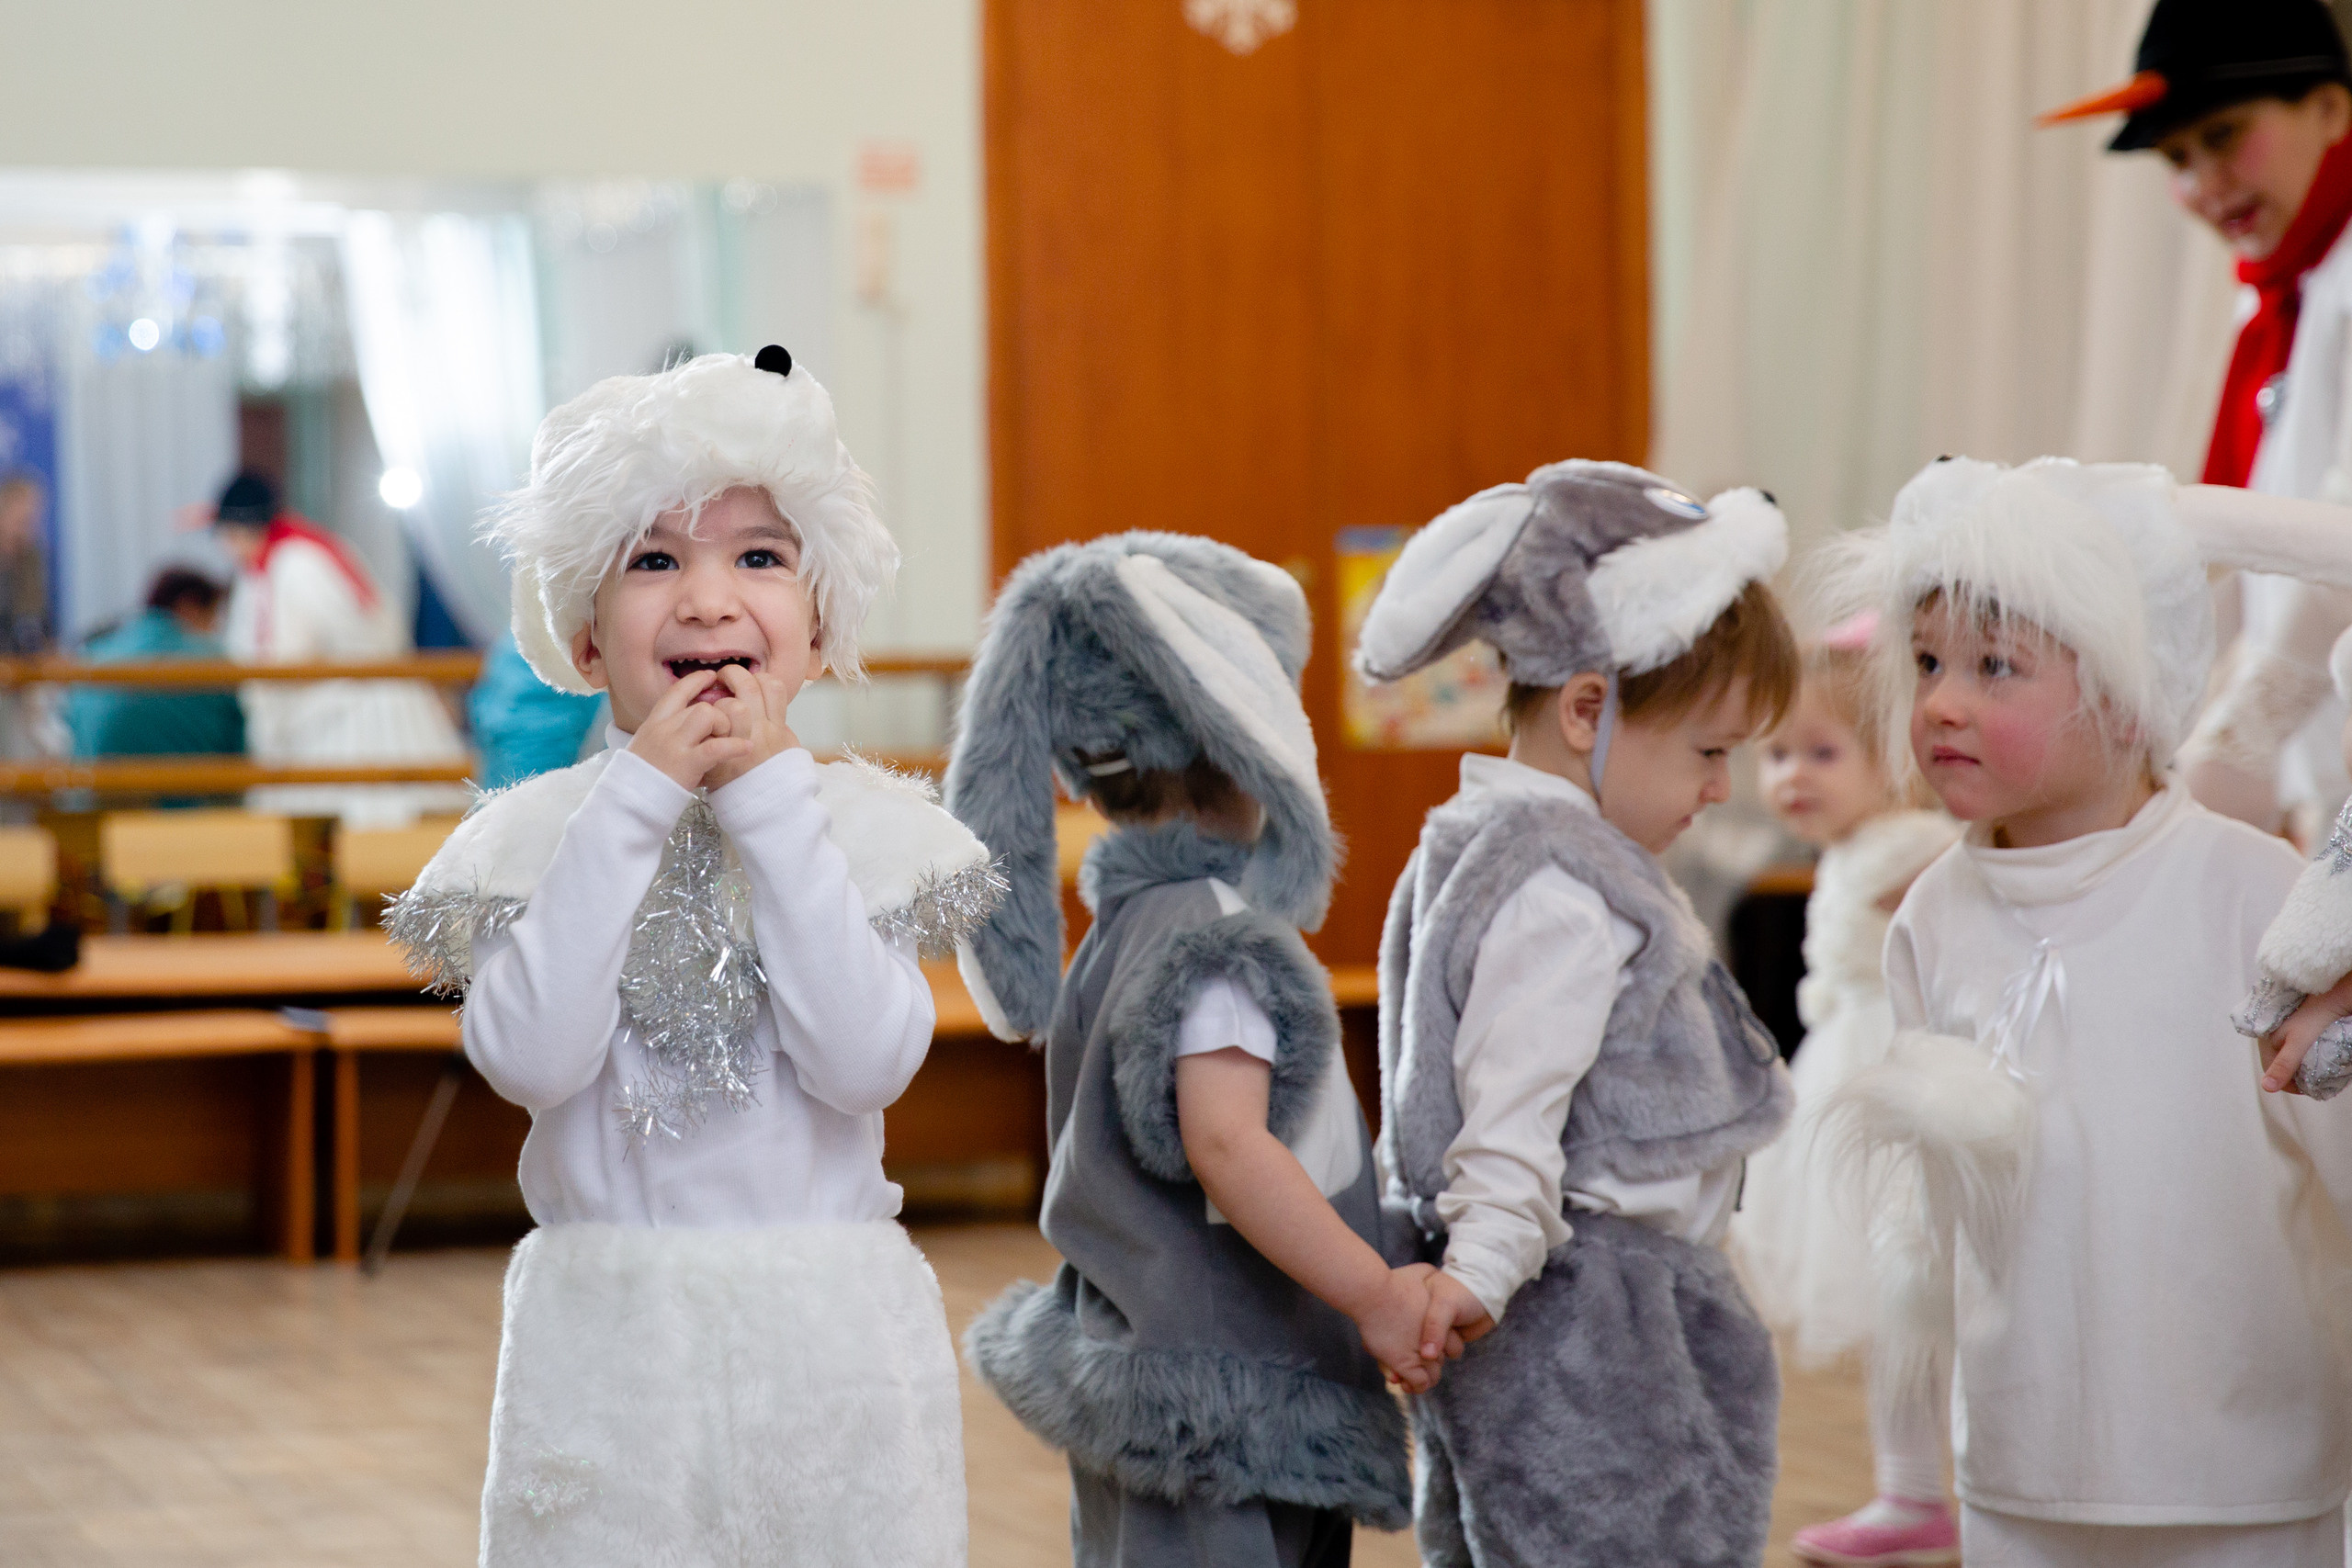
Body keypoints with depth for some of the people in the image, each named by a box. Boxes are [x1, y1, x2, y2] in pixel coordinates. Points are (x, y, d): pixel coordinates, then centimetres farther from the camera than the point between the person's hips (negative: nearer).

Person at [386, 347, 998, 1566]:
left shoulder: (872, 825, 1)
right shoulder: (540, 831, 1)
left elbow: (866, 1063, -14)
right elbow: (531, 1058, -15)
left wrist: (769, 792, -13)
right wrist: (640, 794, -14)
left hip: (833, 1336, 1)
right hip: (609, 1339, 0)